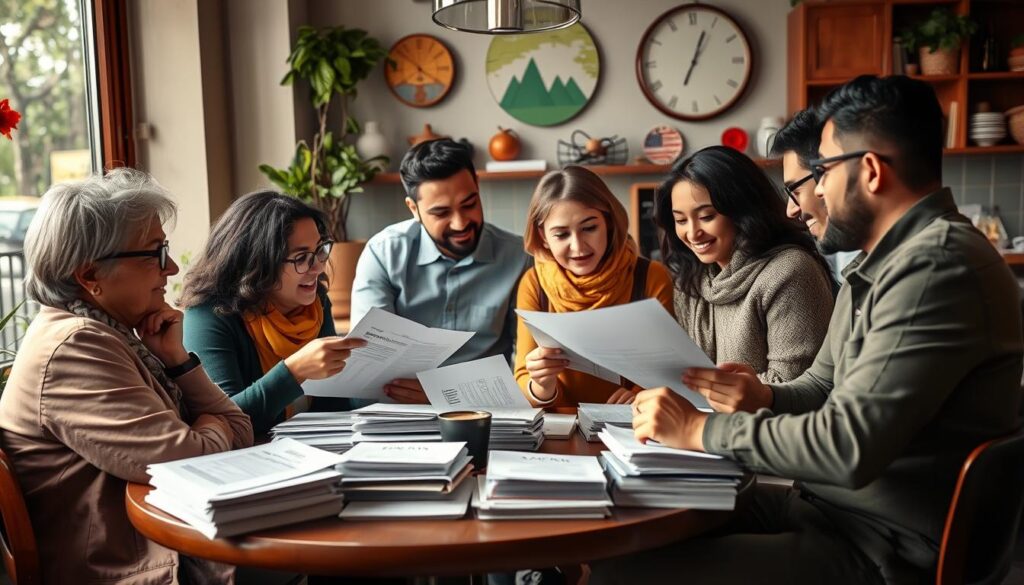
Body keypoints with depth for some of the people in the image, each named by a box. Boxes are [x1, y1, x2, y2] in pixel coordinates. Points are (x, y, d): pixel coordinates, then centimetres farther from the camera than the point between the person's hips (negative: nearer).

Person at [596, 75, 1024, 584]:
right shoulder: (878, 264, 14)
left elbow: (848, 447, -29)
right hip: (830, 507, 10)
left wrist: (698, 429, -18)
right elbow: (822, 387, 19)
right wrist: (765, 395, -3)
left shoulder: (937, 262, -22)